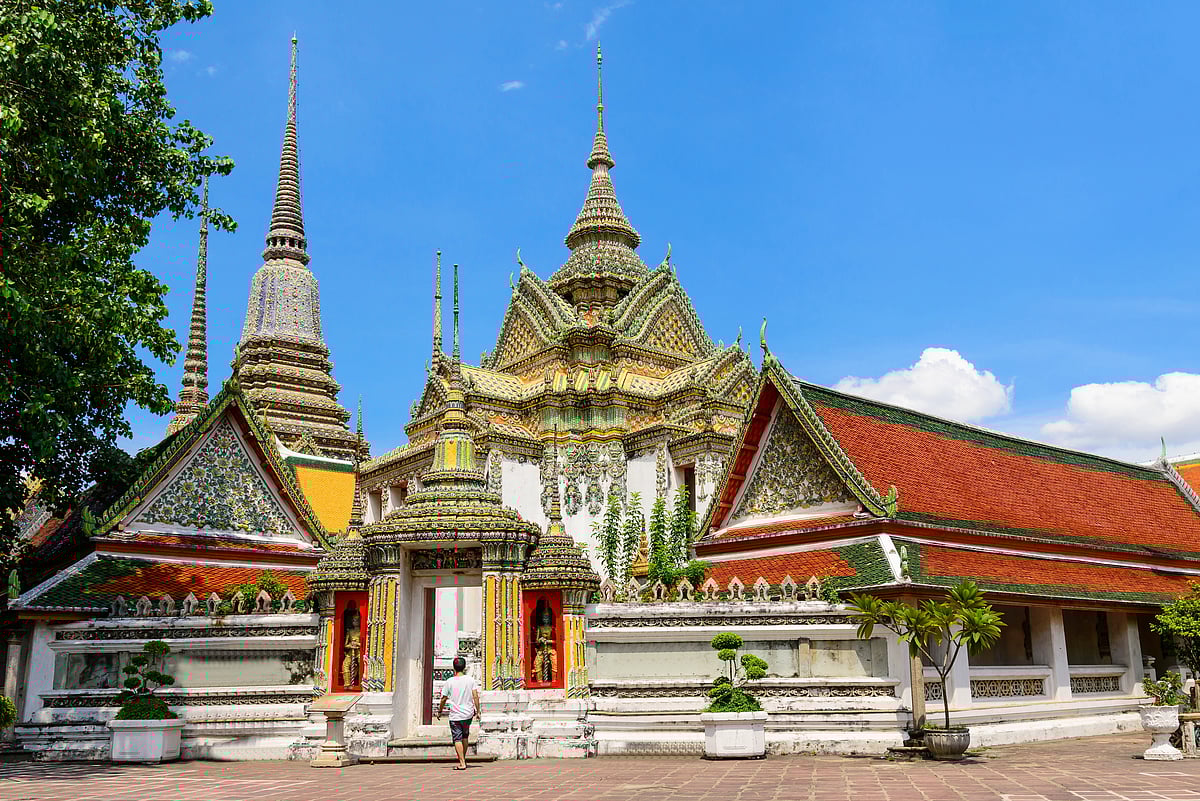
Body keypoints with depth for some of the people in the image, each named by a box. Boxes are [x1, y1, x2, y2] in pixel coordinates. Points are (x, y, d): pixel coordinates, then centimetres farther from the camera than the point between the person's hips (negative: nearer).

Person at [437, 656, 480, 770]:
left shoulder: (449, 681, -4)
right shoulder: (470, 680, -1)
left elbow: (444, 698, 1)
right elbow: (475, 696, -4)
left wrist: (440, 711, 15)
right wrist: (477, 711, 2)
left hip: (455, 715, -3)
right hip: (468, 714, 3)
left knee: (457, 739, -1)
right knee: (465, 736, 20)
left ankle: (462, 763, -7)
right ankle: (463, 759, 27)